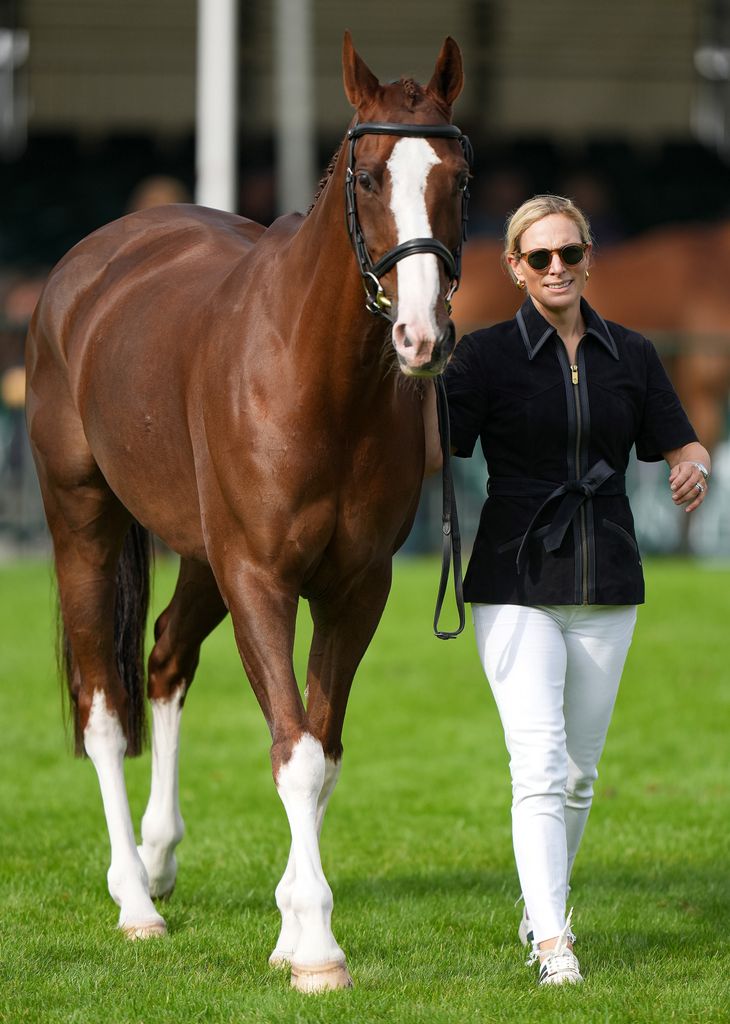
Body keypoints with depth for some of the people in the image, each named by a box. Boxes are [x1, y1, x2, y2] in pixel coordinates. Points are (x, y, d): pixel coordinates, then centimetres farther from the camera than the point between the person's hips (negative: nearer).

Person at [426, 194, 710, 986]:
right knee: (539, 765, -15)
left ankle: (540, 911, 32)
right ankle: (552, 945, -20)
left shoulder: (631, 356, 7)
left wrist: (694, 473, -13)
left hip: (605, 591, 4)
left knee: (579, 771, 12)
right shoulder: (486, 355, -3)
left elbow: (681, 447, 9)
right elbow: (431, 458, -10)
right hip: (517, 586, -4)